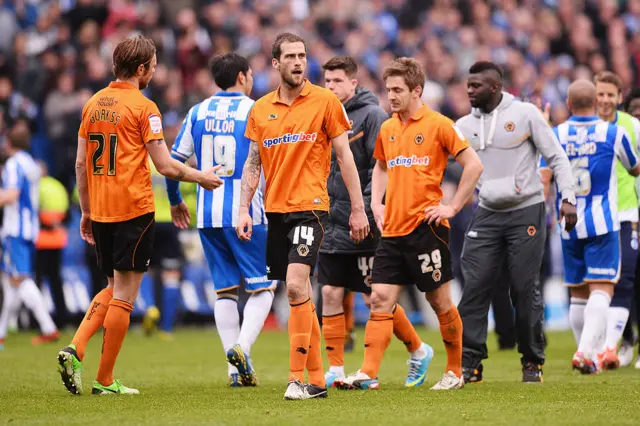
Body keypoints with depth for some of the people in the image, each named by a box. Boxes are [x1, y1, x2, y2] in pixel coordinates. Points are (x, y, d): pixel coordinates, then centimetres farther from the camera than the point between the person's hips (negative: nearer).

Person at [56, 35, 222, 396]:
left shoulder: (93, 104, 10)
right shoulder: (143, 107, -9)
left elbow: (81, 164, 13)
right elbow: (165, 166, -11)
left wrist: (86, 211, 20)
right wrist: (202, 177, 5)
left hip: (100, 212, 7)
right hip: (134, 210, -7)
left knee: (115, 289, 18)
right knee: (124, 295, 0)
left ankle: (75, 349, -1)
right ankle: (105, 381, 1)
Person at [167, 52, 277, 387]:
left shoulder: (198, 113, 9)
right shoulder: (255, 111, -4)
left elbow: (174, 161, 9)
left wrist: (175, 200, 24)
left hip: (208, 215, 4)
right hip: (246, 214, -4)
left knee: (225, 290, 10)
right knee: (262, 287, 2)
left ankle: (236, 368, 6)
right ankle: (242, 345, -21)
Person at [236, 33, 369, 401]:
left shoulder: (325, 101, -1)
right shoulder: (261, 109, 10)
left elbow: (344, 156, 1)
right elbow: (253, 163, 15)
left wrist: (358, 209, -1)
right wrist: (244, 210, 6)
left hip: (309, 207, -5)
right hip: (275, 211, 5)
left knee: (297, 285, -19)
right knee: (300, 292, 8)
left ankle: (298, 378, -17)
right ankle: (317, 379, 14)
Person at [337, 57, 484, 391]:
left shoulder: (438, 125, -7)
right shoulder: (387, 129, 11)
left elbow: (474, 165, -7)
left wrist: (453, 207, -9)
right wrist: (376, 202, 14)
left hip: (426, 226, -6)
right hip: (392, 228, 6)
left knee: (440, 301, 3)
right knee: (380, 299, -3)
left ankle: (455, 372, 15)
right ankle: (368, 373, -7)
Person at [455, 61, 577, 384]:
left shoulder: (525, 114, -5)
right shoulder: (466, 125, 6)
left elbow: (556, 156, -3)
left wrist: (568, 198, -10)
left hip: (527, 212, -4)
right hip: (488, 214, 4)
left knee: (525, 290, -2)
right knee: (474, 287, -5)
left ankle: (533, 362, 12)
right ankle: (469, 363, -2)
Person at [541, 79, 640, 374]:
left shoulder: (554, 136, 1)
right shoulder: (613, 133, -2)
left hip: (568, 226, 3)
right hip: (602, 224, -3)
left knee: (578, 292, 14)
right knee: (601, 290, -7)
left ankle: (590, 354, 19)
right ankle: (586, 351, -25)